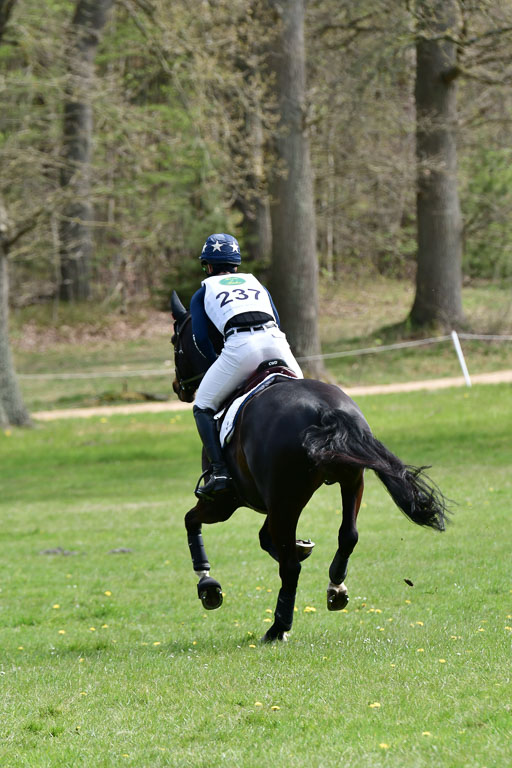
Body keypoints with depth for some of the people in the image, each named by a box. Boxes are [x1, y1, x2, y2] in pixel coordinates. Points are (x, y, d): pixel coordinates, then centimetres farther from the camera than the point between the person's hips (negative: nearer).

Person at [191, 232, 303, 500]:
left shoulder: (203, 293, 24)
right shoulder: (256, 283, 34)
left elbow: (202, 338, 13)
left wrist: (219, 365, 28)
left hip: (239, 346, -3)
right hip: (274, 339, 4)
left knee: (203, 407, 10)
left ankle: (220, 471, -5)